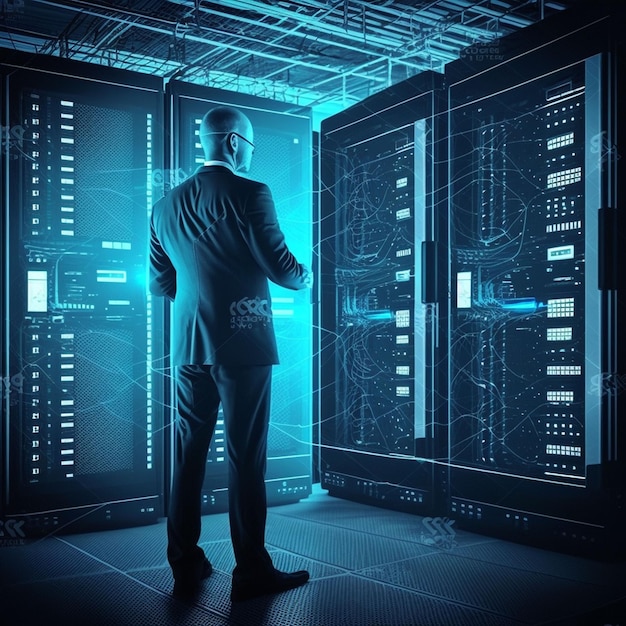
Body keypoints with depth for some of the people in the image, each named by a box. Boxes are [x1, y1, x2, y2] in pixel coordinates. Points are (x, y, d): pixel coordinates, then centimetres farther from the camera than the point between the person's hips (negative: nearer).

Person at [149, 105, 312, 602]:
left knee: (189, 455, 11)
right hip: (242, 346, -6)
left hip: (189, 347, 6)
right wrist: (305, 277, 12)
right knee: (246, 457, 0)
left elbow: (160, 284, 13)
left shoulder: (166, 205, 10)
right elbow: (281, 267, -10)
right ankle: (252, 571, 9)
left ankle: (186, 566, 18)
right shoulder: (249, 194, -9)